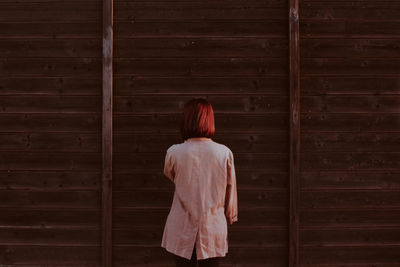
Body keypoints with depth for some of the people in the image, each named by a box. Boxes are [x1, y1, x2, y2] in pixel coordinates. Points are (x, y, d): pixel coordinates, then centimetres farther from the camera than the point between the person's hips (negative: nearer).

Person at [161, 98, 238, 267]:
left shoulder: (174, 153, -11)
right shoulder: (224, 153, -9)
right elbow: (231, 191, 2)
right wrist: (230, 217, 17)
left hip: (182, 231, 0)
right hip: (214, 229, 1)